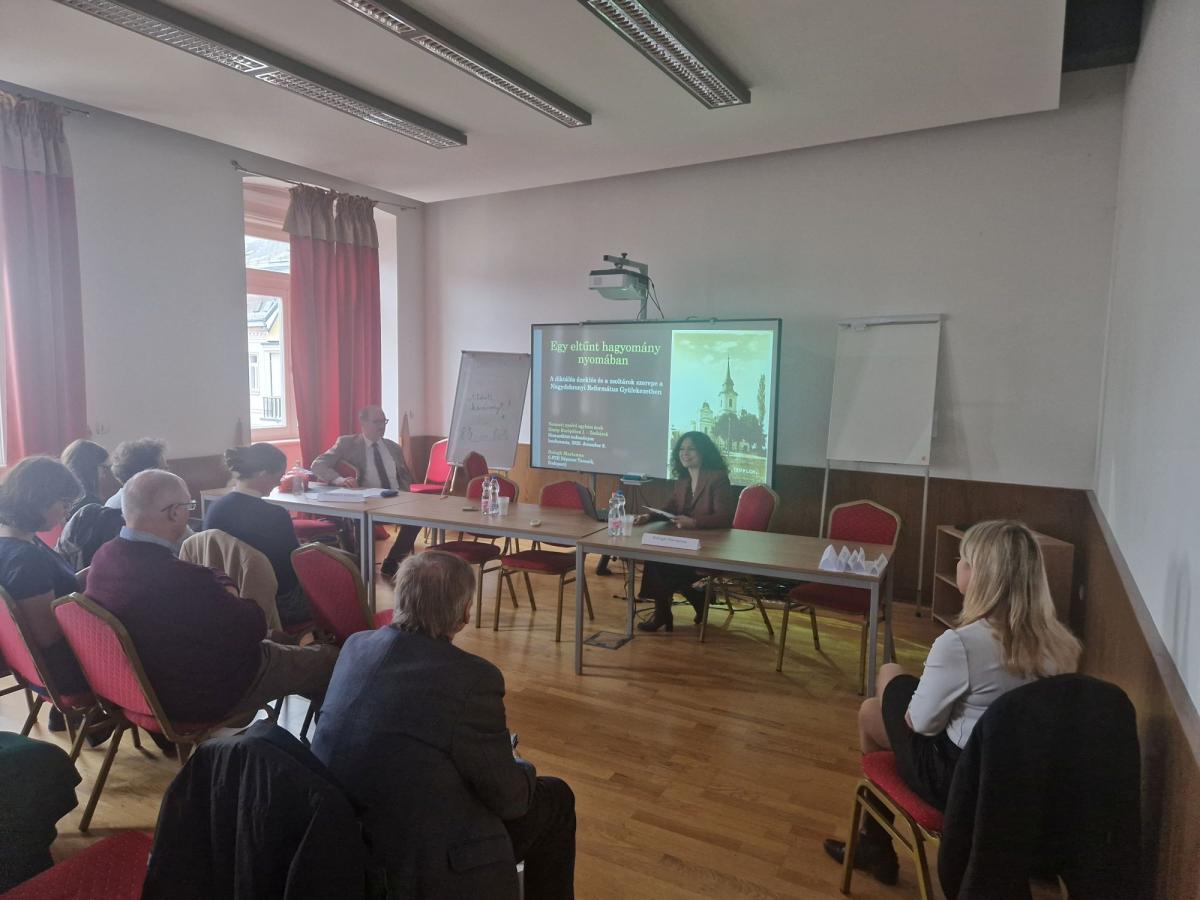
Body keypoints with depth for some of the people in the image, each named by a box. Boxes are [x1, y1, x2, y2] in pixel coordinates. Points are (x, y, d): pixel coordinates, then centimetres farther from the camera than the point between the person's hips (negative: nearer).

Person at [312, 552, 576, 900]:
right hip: (424, 868, -7)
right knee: (555, 799, 14)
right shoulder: (473, 678, -25)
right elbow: (508, 798, -14)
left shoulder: (355, 645, -4)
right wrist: (522, 767, 10)